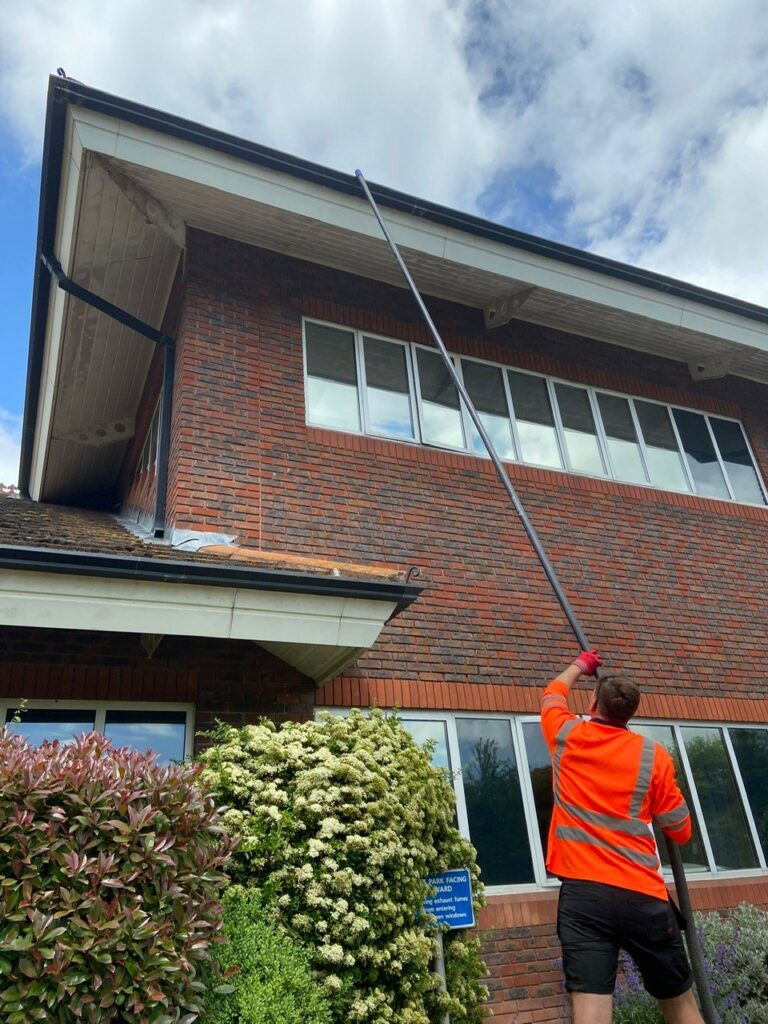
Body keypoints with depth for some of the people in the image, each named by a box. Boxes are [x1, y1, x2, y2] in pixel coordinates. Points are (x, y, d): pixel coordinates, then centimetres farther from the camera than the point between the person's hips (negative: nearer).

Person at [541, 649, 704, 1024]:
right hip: (644, 896, 1)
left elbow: (551, 695, 27)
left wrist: (580, 665, 43)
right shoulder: (653, 755, 1)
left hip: (583, 892, 0)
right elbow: (681, 832, 9)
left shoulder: (567, 735, 4)